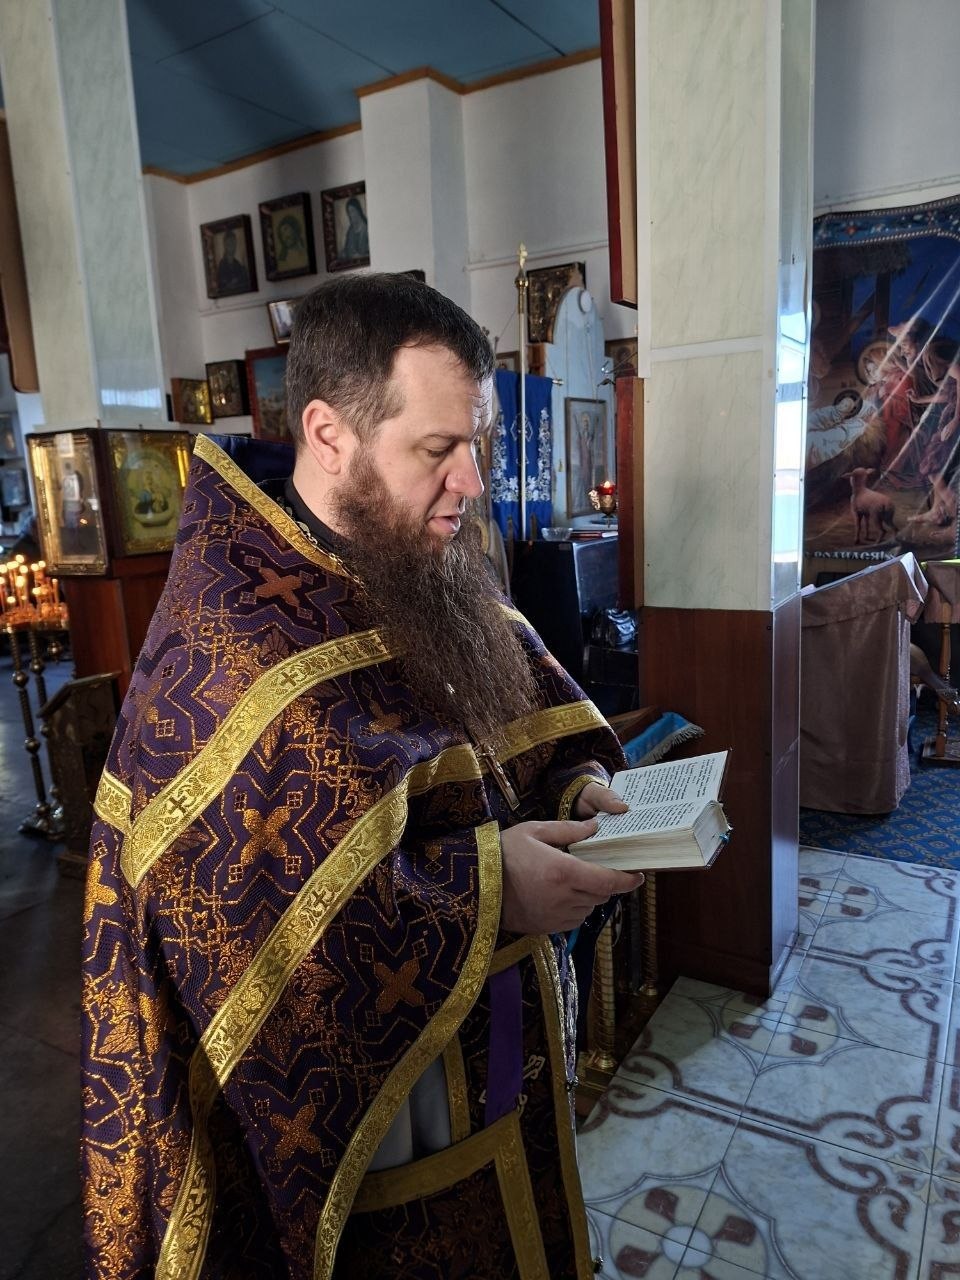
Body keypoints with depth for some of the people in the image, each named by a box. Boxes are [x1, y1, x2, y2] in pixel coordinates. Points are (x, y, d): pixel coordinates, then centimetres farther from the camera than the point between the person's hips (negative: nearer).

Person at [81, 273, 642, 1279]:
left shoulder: (430, 573, -2)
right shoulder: (227, 640, -27)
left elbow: (531, 717, 8)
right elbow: (255, 926, -31)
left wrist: (574, 787, -12)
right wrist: (487, 891, -28)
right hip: (354, 1106, -7)